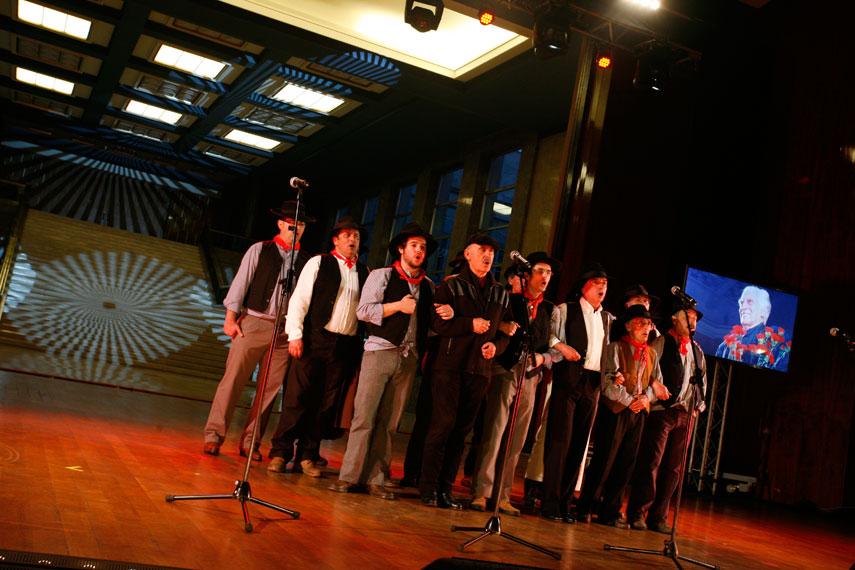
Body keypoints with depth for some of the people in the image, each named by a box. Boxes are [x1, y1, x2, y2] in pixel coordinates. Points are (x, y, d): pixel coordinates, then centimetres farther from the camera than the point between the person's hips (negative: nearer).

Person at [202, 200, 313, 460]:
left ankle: (250, 443, 13)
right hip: (252, 323, -2)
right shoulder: (259, 250, 5)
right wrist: (230, 318, -5)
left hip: (285, 330, 3)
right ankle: (214, 435, 5)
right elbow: (240, 283, 2)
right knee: (233, 378, -4)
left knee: (270, 388, 3)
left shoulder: (307, 261, 10)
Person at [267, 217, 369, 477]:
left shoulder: (364, 271, 13)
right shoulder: (318, 263, 3)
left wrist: (361, 344, 5)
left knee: (326, 404, 6)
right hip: (315, 339, -3)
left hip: (347, 346, 3)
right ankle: (280, 453, 8)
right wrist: (295, 335, -9)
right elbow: (299, 299, -1)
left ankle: (308, 455, 16)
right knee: (297, 397, -2)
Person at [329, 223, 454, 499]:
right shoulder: (382, 275, 5)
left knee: (388, 422, 5)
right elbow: (363, 311, -4)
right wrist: (398, 305, -13)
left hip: (409, 358, 4)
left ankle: (376, 479, 9)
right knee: (364, 415, -6)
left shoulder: (428, 285, 17)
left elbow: (431, 322, 21)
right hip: (380, 351, -4)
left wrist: (447, 313, 0)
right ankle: (349, 476, 0)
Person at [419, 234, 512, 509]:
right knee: (443, 424, -8)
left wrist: (496, 346, -2)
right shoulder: (451, 286, 4)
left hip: (480, 369, 4)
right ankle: (428, 487, 0)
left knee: (462, 429, 6)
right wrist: (470, 324, -15)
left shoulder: (501, 294, 17)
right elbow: (438, 323, -5)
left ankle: (445, 489, 12)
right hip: (450, 365, -4)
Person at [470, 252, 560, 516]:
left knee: (516, 441, 6)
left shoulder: (549, 309, 14)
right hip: (505, 372, -4)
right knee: (493, 434, -9)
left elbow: (553, 347, 11)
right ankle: (480, 492, -3)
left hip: (531, 377, 5)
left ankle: (503, 496, 13)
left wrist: (542, 358, -8)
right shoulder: (509, 299, 3)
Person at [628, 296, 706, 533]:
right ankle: (637, 513, 2)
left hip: (686, 414, 6)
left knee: (673, 468, 6)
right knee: (651, 463, -7)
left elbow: (703, 379, 25)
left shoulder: (697, 350, 18)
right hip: (662, 410, -6)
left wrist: (698, 404, 15)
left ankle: (658, 516, 13)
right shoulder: (661, 343, -1)